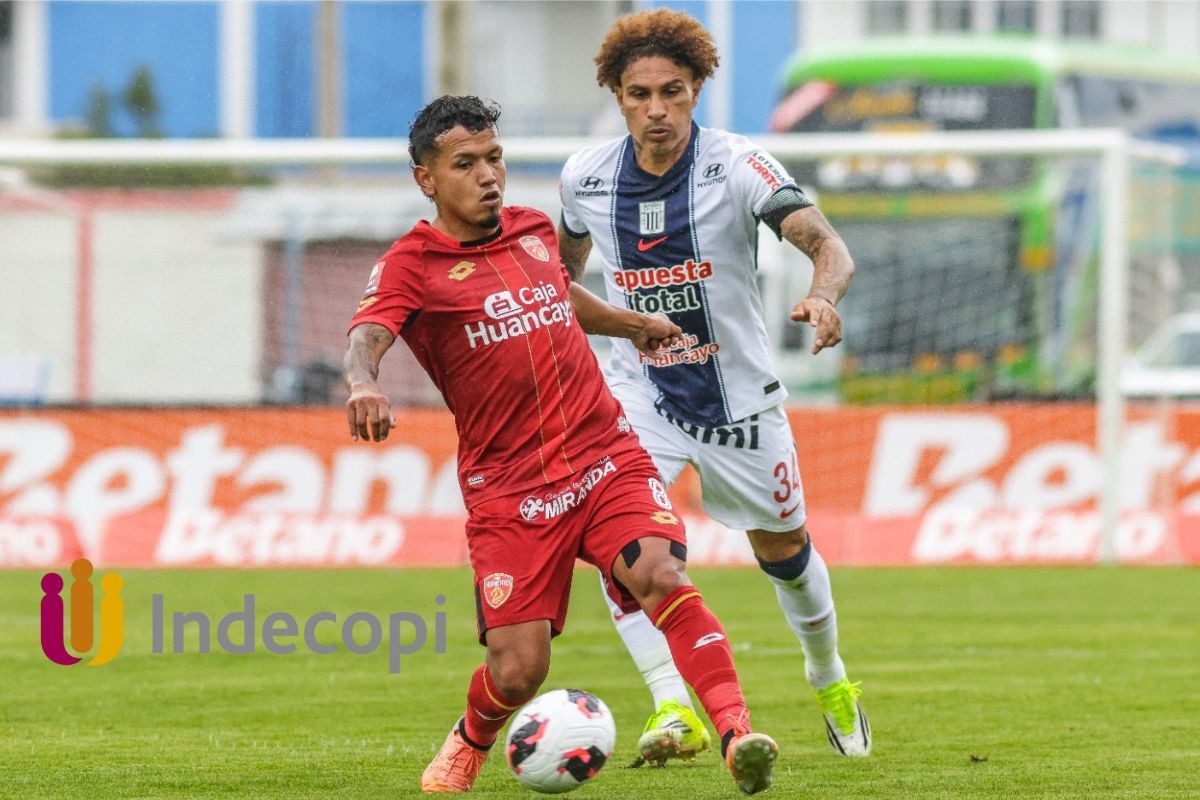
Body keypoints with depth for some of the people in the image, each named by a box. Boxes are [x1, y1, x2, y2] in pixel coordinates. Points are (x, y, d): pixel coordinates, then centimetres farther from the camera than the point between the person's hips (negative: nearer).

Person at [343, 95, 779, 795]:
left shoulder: (534, 231, 13)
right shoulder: (412, 265, -4)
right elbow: (365, 337, -23)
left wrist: (634, 324, 51)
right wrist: (365, 383, -46)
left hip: (608, 460, 3)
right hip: (509, 492, -3)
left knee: (662, 575, -26)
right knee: (518, 670, -8)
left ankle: (740, 737, -32)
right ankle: (471, 741, 27)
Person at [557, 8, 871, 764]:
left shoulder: (737, 165, -21)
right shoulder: (585, 177, -10)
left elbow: (825, 241, -34)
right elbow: (569, 253, 14)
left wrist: (823, 295, -56)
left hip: (740, 397, -1)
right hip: (640, 394, 1)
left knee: (784, 550, 16)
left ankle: (830, 679, 45)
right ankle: (675, 709, -26)